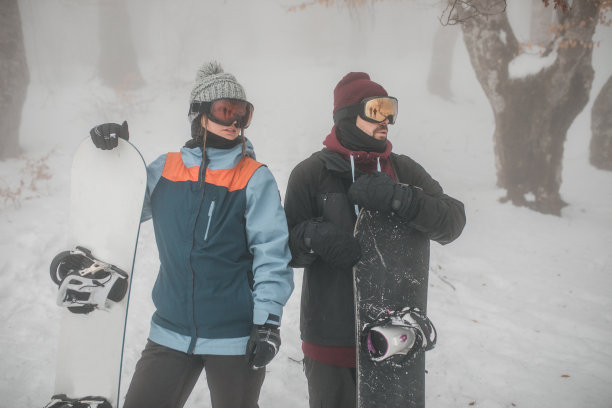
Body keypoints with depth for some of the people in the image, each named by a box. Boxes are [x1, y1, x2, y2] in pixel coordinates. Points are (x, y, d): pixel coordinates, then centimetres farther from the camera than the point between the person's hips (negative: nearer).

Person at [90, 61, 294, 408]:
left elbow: (272, 253, -9)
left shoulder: (255, 178, -5)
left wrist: (268, 320, -15)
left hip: (235, 337, -3)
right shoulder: (164, 170, 5)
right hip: (171, 333, 3)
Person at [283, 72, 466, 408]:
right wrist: (313, 236, -22)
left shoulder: (403, 170, 7)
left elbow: (453, 221, -6)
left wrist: (398, 198, -21)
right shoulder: (311, 173, -1)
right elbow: (286, 248, 0)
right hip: (331, 338, -3)